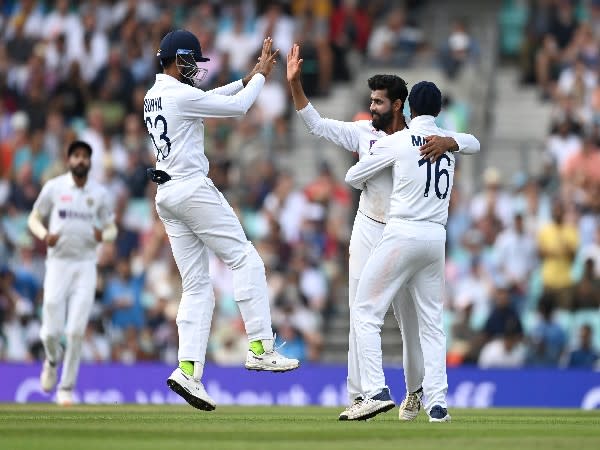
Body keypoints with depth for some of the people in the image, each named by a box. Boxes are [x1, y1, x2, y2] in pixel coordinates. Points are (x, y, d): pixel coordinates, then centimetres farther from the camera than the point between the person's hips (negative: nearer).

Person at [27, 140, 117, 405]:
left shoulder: (99, 194, 4)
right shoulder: (54, 187, 0)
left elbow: (112, 229, 12)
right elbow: (34, 218, 8)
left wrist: (104, 235, -12)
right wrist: (44, 236, -13)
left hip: (85, 266, 1)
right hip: (58, 263, -1)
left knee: (76, 331, -9)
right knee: (51, 331, -3)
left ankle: (66, 388, 3)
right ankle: (52, 361, 33)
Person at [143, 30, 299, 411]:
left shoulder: (153, 97, 17)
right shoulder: (180, 95, -12)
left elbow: (210, 98, 26)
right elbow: (238, 107, -8)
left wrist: (249, 78, 19)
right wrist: (261, 74, 7)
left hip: (167, 195, 9)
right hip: (193, 189, -9)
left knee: (197, 286, 6)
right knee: (246, 260, -3)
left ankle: (189, 370, -6)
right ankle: (261, 348, -9)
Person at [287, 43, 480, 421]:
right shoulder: (364, 132, 0)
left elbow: (473, 144, -11)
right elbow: (317, 124, 2)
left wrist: (447, 142, -31)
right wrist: (295, 83, -7)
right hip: (368, 231, 2)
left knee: (411, 318, 7)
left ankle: (415, 392, 27)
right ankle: (359, 397, -1)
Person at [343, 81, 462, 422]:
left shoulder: (397, 141, -3)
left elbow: (353, 177, 5)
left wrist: (367, 185, 27)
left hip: (402, 234, -5)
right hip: (437, 237, 5)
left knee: (366, 312, 1)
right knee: (432, 321, 10)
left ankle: (377, 391, -12)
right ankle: (437, 404, 2)